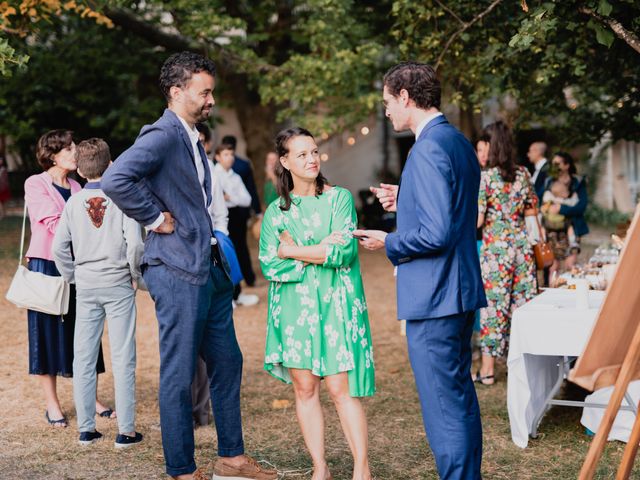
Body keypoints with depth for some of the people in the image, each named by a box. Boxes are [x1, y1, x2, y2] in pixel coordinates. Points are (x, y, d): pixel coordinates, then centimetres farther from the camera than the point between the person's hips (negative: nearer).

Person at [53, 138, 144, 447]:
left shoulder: (74, 202, 1)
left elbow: (59, 247, -2)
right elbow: (134, 242, -16)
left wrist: (72, 277, 11)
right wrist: (135, 274, -1)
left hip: (86, 286, 3)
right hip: (118, 284, -3)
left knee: (83, 358, 9)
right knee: (122, 358, 1)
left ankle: (86, 429, 14)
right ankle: (125, 431, 2)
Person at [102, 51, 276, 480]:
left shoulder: (192, 140, 15)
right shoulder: (162, 136, -14)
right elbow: (116, 180, -30)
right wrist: (156, 218, -19)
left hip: (209, 268, 10)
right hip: (178, 271, -10)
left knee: (227, 363, 16)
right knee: (179, 375, 0)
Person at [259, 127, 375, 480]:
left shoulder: (339, 198, 2)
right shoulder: (275, 211, 8)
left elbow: (343, 251, -10)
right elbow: (270, 264, -2)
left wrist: (294, 250, -5)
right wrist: (320, 251, -9)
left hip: (334, 305, -2)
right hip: (294, 308, 3)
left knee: (340, 388, -7)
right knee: (304, 387, 3)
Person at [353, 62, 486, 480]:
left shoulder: (428, 150, -18)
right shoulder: (460, 143, 12)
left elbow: (436, 234, -24)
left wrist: (389, 242, -9)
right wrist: (405, 202, 14)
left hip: (433, 296, -10)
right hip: (462, 289, 10)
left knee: (443, 405, -4)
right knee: (461, 395, 19)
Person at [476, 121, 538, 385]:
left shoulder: (485, 177, -11)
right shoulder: (523, 175, 5)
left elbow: (477, 220, -12)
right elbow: (532, 212, 12)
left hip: (495, 246, -5)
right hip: (522, 243, 5)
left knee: (493, 303, 0)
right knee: (523, 302, 10)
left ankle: (488, 370, 4)